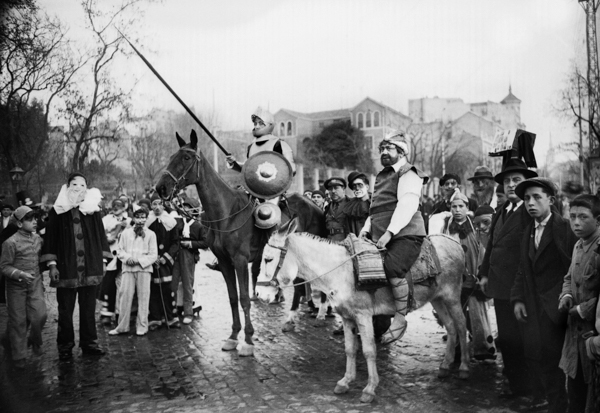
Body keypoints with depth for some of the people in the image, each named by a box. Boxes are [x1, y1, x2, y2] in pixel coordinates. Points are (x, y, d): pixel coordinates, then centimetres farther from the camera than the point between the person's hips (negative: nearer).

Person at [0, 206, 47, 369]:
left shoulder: (38, 238, 4)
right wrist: (21, 274, -24)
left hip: (35, 283, 4)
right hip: (16, 286, -4)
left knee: (40, 315, -5)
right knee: (18, 321, 4)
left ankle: (35, 341, 25)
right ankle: (19, 356, 17)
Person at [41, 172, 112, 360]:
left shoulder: (93, 210, 4)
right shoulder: (57, 212, 1)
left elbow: (100, 235, 7)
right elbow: (50, 238, 1)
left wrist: (103, 260, 3)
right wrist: (52, 264, -5)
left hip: (90, 268, 1)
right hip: (66, 268, -1)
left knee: (88, 308, 8)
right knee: (65, 309, 6)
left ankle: (89, 343, 19)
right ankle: (65, 346, 17)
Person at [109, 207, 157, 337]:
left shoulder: (150, 234, 5)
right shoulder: (126, 232, 11)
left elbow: (154, 255, 1)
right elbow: (119, 249, 11)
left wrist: (139, 260, -11)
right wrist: (127, 258, -9)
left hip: (143, 268, -1)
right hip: (128, 268, 1)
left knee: (143, 298, 0)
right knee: (125, 296, -4)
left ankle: (142, 327, 8)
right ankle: (122, 326, 5)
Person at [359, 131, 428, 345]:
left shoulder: (408, 174, -3)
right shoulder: (382, 176, 23)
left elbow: (407, 206, -16)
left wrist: (389, 232, -25)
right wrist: (366, 229, 8)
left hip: (405, 234, -9)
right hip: (380, 237, 9)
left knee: (393, 269, -27)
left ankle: (400, 318, -12)